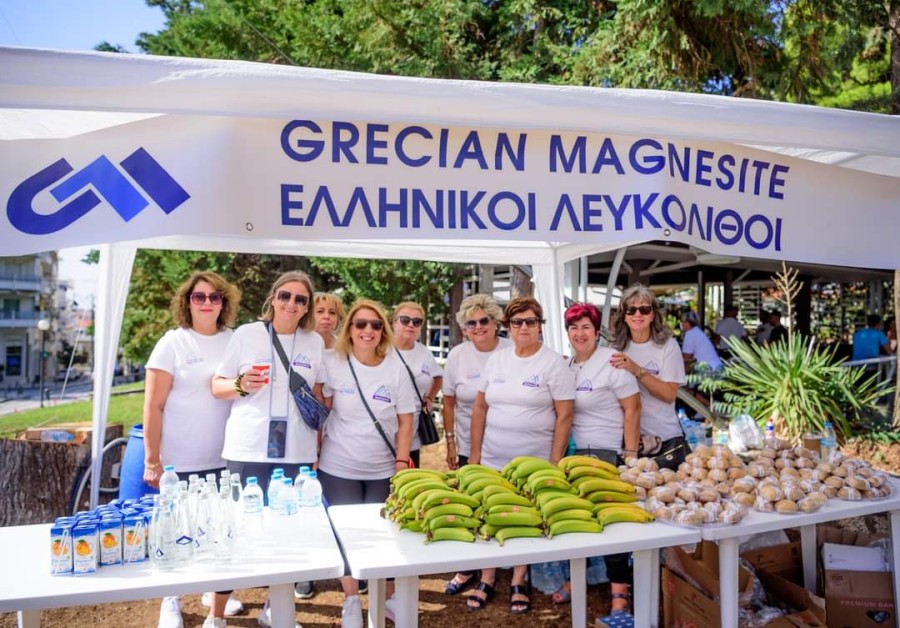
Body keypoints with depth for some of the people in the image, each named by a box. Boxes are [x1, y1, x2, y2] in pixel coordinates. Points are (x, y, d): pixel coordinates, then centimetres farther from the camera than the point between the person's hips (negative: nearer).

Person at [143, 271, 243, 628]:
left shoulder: (234, 341, 3)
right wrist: (151, 460, -9)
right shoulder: (173, 343, -6)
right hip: (180, 463, -3)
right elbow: (153, 405, -7)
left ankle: (216, 593, 33)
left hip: (226, 460, 3)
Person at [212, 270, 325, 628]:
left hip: (297, 453, 2)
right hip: (248, 450, -2)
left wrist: (318, 447, 9)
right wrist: (241, 386, -16)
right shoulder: (247, 333, 1)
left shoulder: (315, 342, 8)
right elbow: (217, 386, 5)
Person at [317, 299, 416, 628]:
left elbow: (405, 421, -1)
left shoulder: (396, 369, -4)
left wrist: (401, 462, -5)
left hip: (383, 470, 1)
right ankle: (351, 601, 25)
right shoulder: (333, 364, -8)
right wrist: (314, 454, -5)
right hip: (339, 468, -1)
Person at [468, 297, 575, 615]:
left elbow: (564, 415, -8)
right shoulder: (496, 359, 4)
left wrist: (555, 462, -11)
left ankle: (518, 583, 26)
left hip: (535, 461, -3)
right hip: (493, 458, 3)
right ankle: (487, 580, 27)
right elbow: (480, 407, 8)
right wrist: (475, 451, 5)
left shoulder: (553, 362, -7)